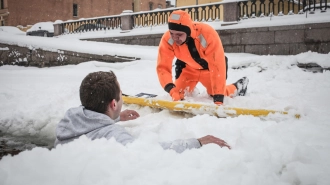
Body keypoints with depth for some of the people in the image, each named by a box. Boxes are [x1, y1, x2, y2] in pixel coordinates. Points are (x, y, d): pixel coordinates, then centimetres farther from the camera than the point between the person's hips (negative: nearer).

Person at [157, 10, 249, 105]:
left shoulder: (207, 34, -41)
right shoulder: (167, 39, -31)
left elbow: (217, 67, -40)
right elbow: (163, 67, -29)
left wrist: (218, 98, -42)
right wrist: (171, 89, -47)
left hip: (210, 67, -2)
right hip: (188, 67, 3)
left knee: (216, 95, -9)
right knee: (178, 94, -5)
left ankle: (237, 87, 23)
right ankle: (191, 88, 31)